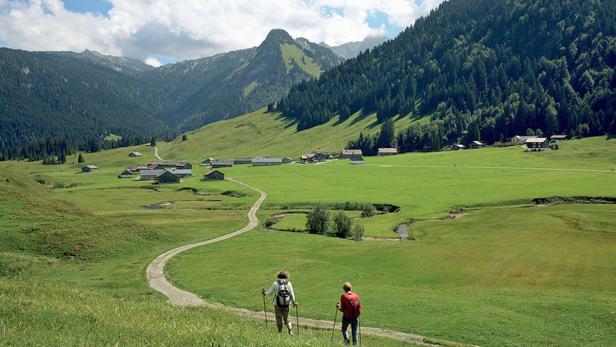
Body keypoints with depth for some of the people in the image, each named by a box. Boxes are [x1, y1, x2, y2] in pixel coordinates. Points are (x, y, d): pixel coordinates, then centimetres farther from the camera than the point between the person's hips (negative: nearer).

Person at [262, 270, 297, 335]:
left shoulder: (275, 284, -5)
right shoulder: (288, 283, -1)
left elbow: (269, 293, 0)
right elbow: (292, 294, -3)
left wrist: (264, 293, 21)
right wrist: (294, 302, 11)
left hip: (278, 305, -2)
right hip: (286, 305, 2)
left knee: (279, 319, 11)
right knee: (286, 318, 17)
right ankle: (290, 331, -2)